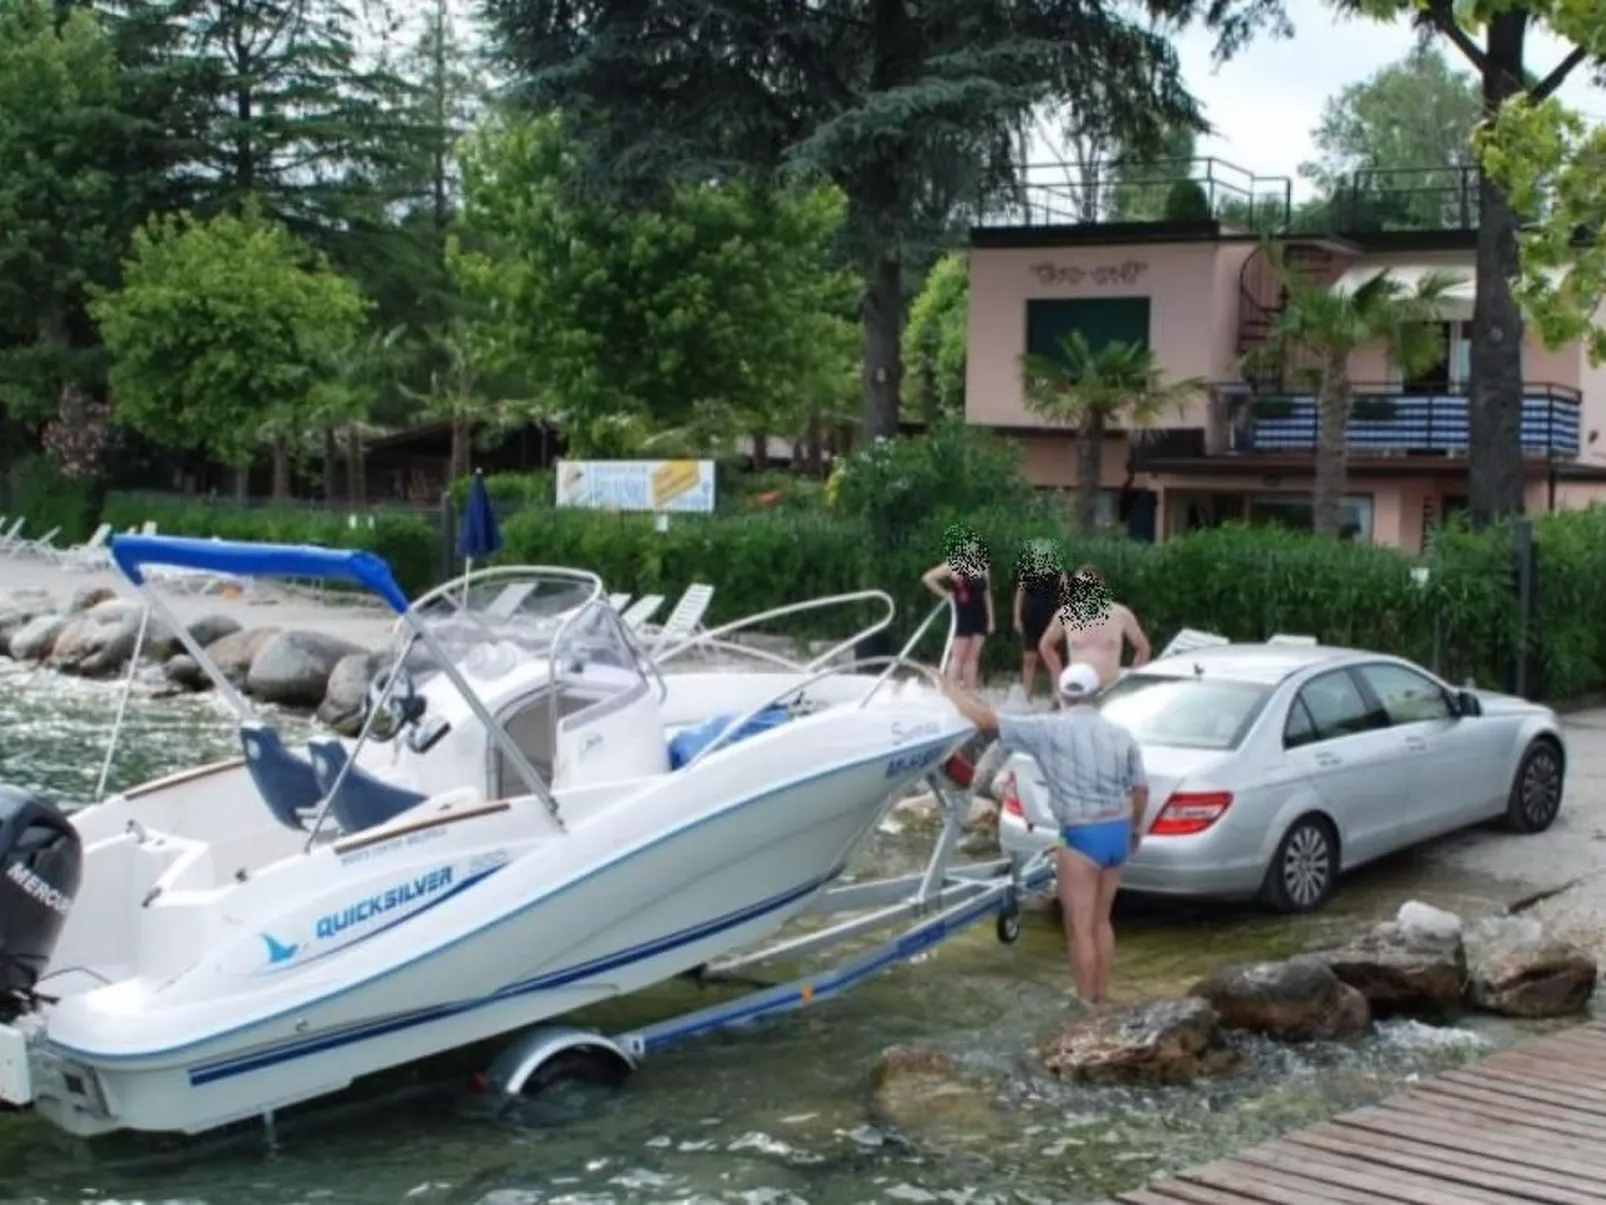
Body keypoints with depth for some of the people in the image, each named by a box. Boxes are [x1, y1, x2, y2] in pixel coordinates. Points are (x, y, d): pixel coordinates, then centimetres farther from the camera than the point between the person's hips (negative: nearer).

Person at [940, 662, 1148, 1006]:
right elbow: (1140, 787, 11)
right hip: (1118, 831, 7)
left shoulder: (1050, 729, -10)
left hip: (1082, 835, -7)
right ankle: (1102, 998, 25)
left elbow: (989, 721, -12)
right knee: (1100, 921, 19)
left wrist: (950, 690, 0)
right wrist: (1136, 826, 29)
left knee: (1080, 927, 2)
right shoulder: (1120, 734, 7)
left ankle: (1086, 1004, 7)